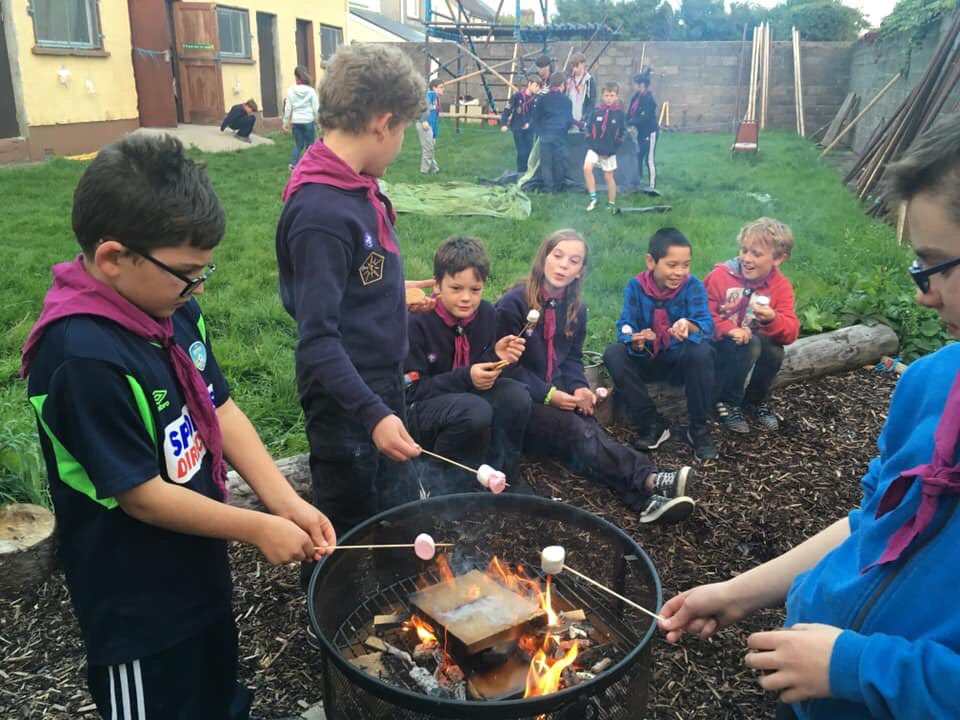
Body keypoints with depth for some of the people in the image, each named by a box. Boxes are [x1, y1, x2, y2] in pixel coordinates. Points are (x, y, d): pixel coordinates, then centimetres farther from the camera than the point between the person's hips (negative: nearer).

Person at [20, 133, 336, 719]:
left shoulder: (173, 308, -6)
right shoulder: (83, 359, -31)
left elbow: (220, 408, -1)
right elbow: (141, 494, -26)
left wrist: (286, 501, -9)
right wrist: (258, 529, -17)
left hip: (200, 569, 7)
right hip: (139, 605, -7)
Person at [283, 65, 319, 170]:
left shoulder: (291, 90, -1)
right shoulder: (310, 90, -6)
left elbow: (288, 108, 1)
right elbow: (316, 108, -4)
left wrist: (286, 122, 10)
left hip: (296, 121, 2)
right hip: (308, 121, -2)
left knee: (298, 144, 13)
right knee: (309, 144, 8)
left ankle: (293, 163, -2)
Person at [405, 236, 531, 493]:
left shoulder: (487, 314, -2)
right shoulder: (417, 321, -18)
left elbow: (484, 375, 8)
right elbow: (411, 390, -18)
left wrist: (497, 356, -15)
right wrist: (466, 377, -26)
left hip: (467, 396, 6)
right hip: (418, 411, -6)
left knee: (516, 395, -22)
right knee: (475, 411, -35)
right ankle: (446, 488, -12)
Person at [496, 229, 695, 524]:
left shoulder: (575, 309, 10)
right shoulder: (513, 304, -10)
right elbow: (506, 366, -11)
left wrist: (579, 387, -6)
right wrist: (548, 395, -19)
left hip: (558, 397, 6)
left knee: (589, 430, -26)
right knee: (576, 430, -32)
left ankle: (645, 499, -46)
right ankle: (650, 480, -46)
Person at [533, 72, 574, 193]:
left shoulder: (542, 99, 2)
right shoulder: (566, 100, -1)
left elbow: (536, 117, 5)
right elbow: (569, 119, 6)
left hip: (545, 134, 1)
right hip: (560, 135, -1)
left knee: (546, 161, 5)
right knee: (559, 161, 8)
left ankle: (548, 186, 5)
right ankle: (558, 186, 14)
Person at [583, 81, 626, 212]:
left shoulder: (620, 114, -4)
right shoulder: (596, 111, -1)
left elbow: (622, 135, -2)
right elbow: (588, 130, 5)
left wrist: (612, 149, -9)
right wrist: (592, 144, -7)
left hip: (609, 151, -1)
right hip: (594, 148, 1)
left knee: (608, 177, 7)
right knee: (587, 168, -22)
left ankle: (611, 204, 22)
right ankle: (593, 198, -12)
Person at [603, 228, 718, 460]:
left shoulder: (692, 285, -11)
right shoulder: (635, 286, -9)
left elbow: (706, 325, -24)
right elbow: (625, 327, -17)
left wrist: (689, 326, -49)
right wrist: (635, 340, -42)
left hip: (681, 359, -1)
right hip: (646, 360, 1)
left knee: (702, 352, -34)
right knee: (613, 353, -27)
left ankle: (698, 428, -14)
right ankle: (652, 424, -15)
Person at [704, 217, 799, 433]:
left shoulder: (781, 286, -5)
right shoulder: (721, 275, -12)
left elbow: (790, 332, -13)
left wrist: (772, 319, -36)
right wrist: (728, 329, -29)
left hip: (754, 343, 3)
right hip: (718, 344, -3)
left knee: (774, 349, -28)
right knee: (749, 344, -33)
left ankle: (756, 401, -1)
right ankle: (727, 403, -14)